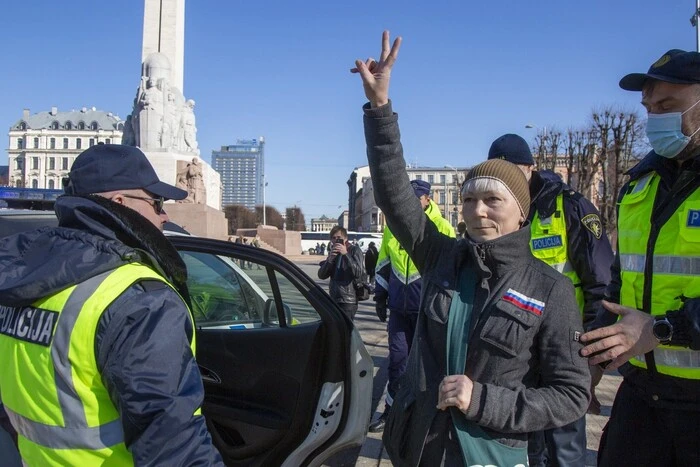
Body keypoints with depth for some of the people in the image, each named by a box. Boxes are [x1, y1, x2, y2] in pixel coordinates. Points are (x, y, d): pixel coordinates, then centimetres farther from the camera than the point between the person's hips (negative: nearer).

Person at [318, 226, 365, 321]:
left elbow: (359, 273, -19)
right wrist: (330, 259, -12)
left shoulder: (355, 251, -4)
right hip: (334, 299, 7)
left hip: (348, 301, -7)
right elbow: (321, 275, 4)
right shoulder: (333, 252, 13)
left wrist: (346, 254, -22)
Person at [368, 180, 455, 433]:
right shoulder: (393, 227, 7)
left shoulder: (442, 228, -4)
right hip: (399, 306, 4)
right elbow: (383, 264, 16)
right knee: (397, 358, 9)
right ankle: (392, 410, 21)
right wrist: (380, 296, 16)